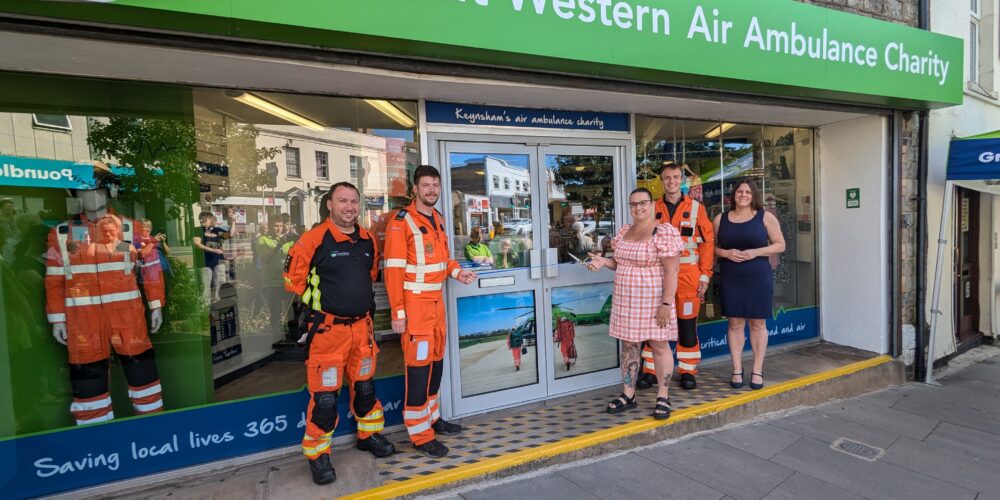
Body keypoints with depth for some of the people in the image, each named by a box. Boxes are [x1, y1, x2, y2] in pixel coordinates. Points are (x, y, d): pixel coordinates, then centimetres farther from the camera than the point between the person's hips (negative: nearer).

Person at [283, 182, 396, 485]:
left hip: (362, 326, 5)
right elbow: (293, 279, -7)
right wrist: (320, 301, 0)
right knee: (324, 395, 1)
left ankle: (369, 435, 37)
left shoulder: (368, 240, 5)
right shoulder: (314, 239, -13)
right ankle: (317, 455, 20)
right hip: (328, 329, -5)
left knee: (364, 386, 18)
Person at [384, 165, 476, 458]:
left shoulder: (439, 219, 13)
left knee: (436, 361, 16)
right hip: (414, 303, -8)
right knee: (419, 365, -2)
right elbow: (393, 270, -15)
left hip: (437, 300, 8)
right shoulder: (402, 222, -12)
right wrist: (398, 312, -18)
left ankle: (432, 418, 34)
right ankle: (421, 435, 10)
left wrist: (457, 272, 3)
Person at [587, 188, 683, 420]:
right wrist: (603, 261, -1)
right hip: (626, 299, 7)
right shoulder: (624, 231, 9)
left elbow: (671, 271, -16)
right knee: (628, 345, 11)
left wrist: (666, 303, -21)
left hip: (653, 300, -6)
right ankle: (628, 394, 22)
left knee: (659, 345, 5)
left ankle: (663, 396, 19)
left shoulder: (665, 232, -12)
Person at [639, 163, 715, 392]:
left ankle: (687, 371, 19)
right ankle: (651, 371, 16)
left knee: (688, 324, 6)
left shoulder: (696, 208, 4)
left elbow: (707, 242, 2)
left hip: (688, 275, -1)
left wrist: (705, 275, -3)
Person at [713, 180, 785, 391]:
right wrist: (725, 253, -11)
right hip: (730, 279, 1)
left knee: (758, 323, 5)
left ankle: (757, 371, 16)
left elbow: (780, 245, 2)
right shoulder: (720, 219, 6)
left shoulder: (765, 217, 2)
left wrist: (756, 252, -13)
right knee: (735, 323, 4)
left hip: (758, 278, -1)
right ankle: (737, 370, 14)